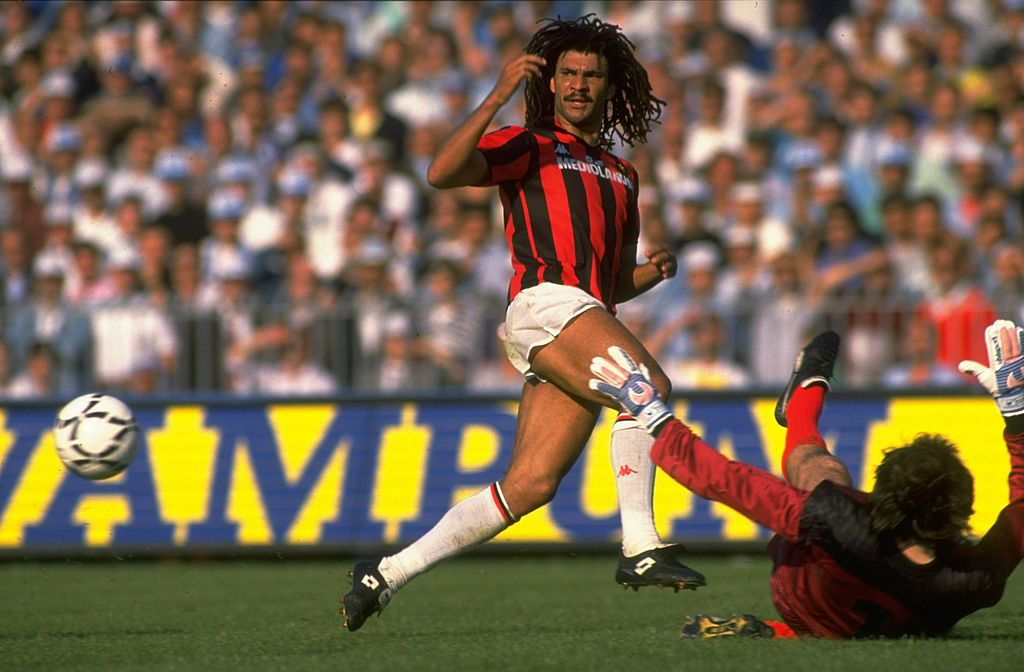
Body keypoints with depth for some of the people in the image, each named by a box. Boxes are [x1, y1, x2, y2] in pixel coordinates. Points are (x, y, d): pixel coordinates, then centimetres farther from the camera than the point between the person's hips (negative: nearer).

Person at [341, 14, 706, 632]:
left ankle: (387, 573, 4)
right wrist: (498, 98, -15)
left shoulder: (620, 176, 30)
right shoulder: (527, 147, 9)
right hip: (546, 301, -7)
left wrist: (654, 271, 11)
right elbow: (443, 173, -9)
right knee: (648, 387, -29)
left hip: (589, 316, 7)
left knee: (530, 487, -3)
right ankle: (641, 548, -33)